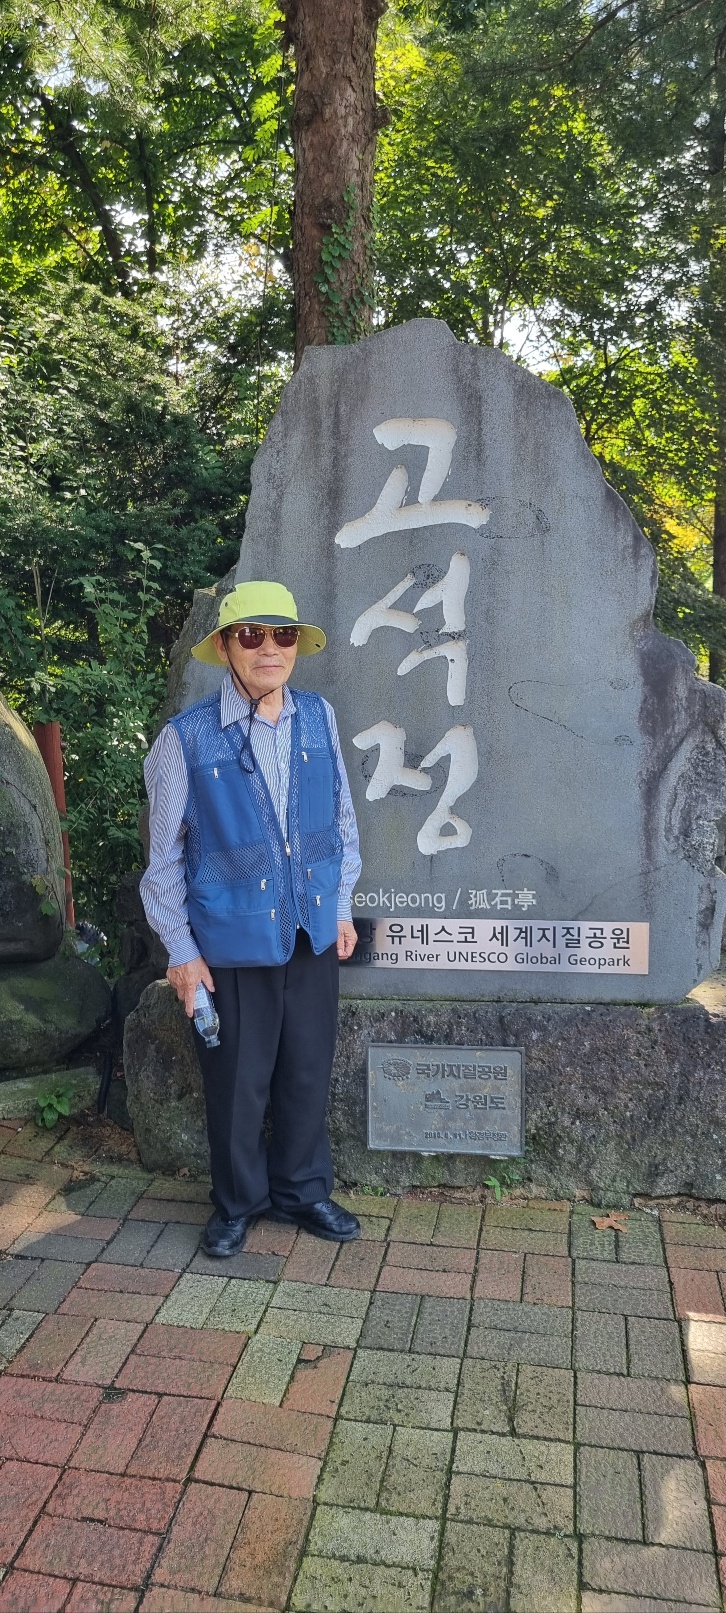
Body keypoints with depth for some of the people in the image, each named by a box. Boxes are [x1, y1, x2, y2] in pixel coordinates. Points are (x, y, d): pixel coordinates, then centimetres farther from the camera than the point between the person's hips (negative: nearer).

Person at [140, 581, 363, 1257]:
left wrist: (341, 907, 8)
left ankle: (301, 1188, 40)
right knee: (237, 1079, 12)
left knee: (309, 1071, 16)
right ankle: (237, 1200, 37)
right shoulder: (186, 738, -12)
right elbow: (165, 854, -5)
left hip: (313, 935, 3)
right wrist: (180, 949, -4)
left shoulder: (319, 718, -1)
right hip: (231, 941, -3)